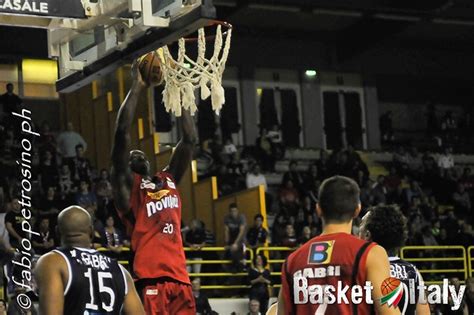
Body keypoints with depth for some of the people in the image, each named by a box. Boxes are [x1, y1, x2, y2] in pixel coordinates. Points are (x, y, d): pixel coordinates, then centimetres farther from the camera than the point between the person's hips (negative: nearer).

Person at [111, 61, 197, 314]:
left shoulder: (168, 180, 25)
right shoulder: (127, 185, 8)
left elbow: (189, 140, 24)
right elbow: (122, 134, -4)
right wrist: (137, 86, 0)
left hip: (179, 278, 7)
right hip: (150, 279, -6)